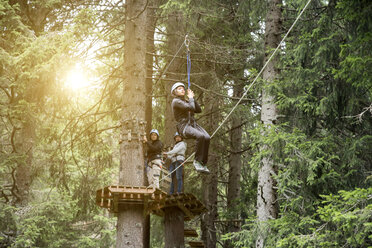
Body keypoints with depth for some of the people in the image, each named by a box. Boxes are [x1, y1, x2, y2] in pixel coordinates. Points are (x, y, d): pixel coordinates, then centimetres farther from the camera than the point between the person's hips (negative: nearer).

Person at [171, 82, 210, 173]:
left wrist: (192, 98, 12)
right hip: (184, 126, -7)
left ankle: (203, 163, -19)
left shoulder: (186, 101, 25)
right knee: (200, 136, -35)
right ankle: (197, 161, -23)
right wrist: (191, 98, 3)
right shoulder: (176, 101, -2)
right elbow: (191, 108, -14)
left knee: (207, 137, -22)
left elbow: (199, 110, 16)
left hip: (193, 124, 7)